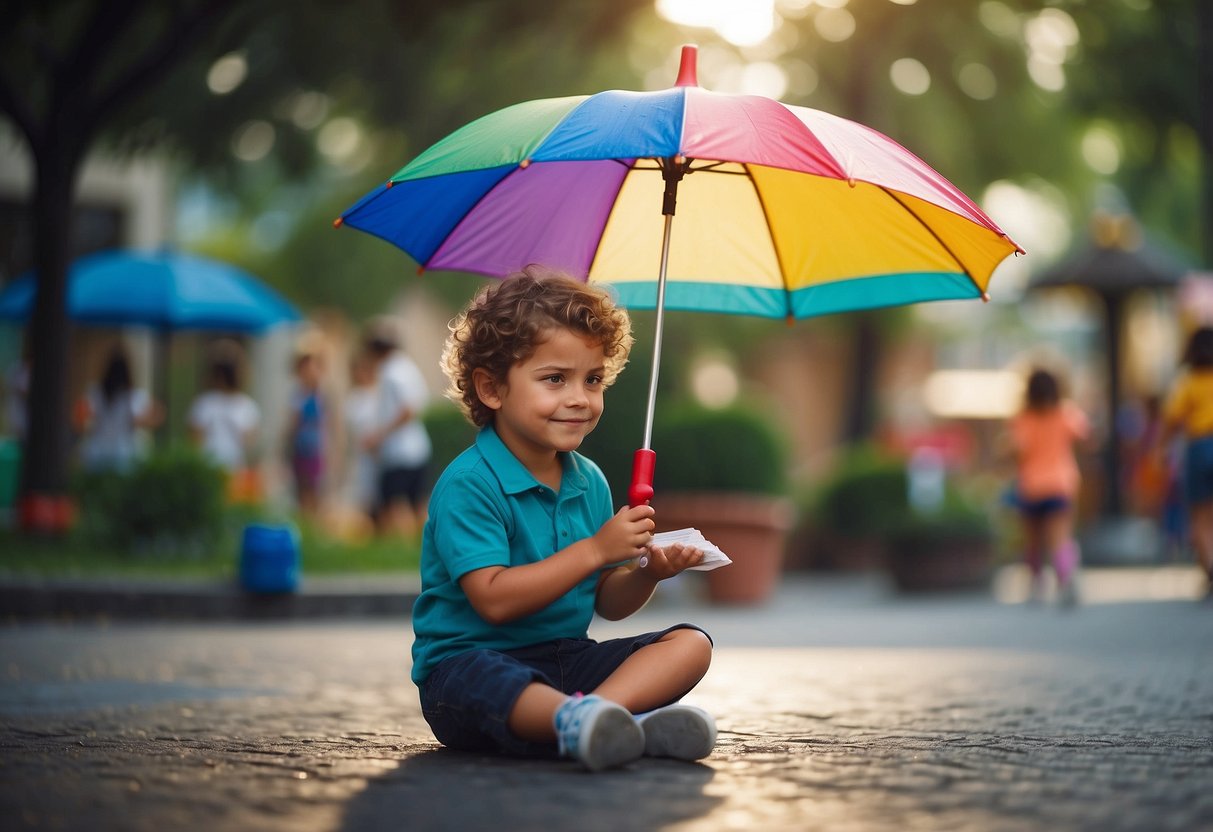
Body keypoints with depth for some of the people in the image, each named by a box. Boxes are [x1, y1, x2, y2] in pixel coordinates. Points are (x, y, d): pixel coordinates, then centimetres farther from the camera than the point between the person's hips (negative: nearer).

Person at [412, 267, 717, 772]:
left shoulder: (589, 482, 11)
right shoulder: (468, 484, -13)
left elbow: (607, 604, 16)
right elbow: (495, 600, -22)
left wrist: (648, 572, -6)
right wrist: (595, 550, -22)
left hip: (568, 660, 8)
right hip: (471, 661, -7)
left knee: (691, 643, -10)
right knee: (480, 684, -41)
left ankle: (588, 715, -38)